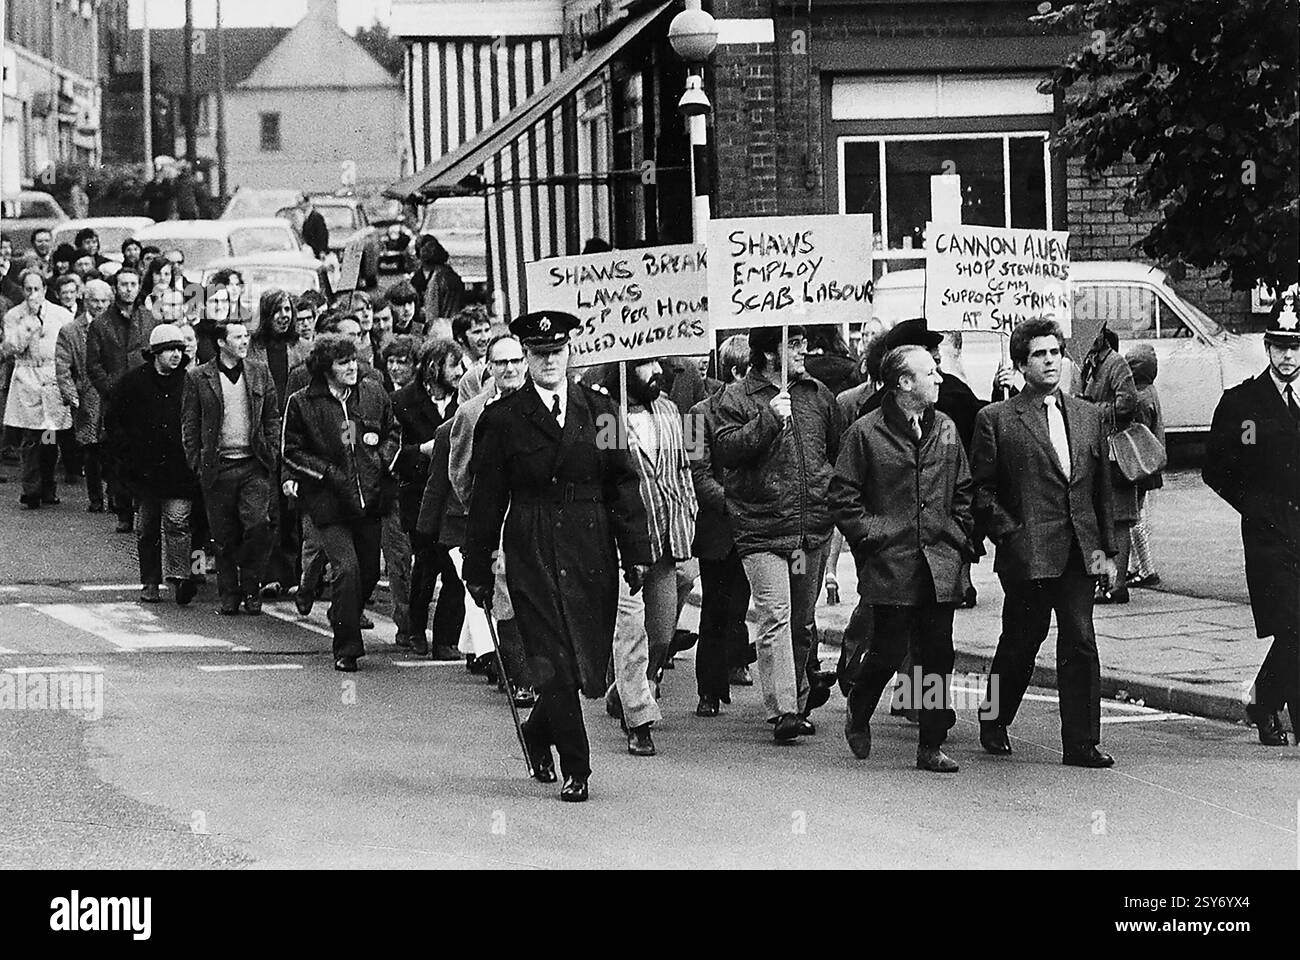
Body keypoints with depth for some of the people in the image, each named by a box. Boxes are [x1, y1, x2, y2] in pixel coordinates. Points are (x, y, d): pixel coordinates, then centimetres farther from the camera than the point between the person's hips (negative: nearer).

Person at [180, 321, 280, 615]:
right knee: (225, 537, 3)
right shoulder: (198, 378, 1)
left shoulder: (259, 373, 9)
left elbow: (272, 417, 12)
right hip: (218, 467, -1)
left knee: (258, 526, -12)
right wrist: (196, 463, -2)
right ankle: (229, 596, 14)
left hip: (254, 465, 1)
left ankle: (251, 590, 2)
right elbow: (189, 424, 4)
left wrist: (272, 454, 3)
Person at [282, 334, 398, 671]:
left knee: (369, 571, 10)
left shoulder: (373, 395, 5)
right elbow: (292, 453, -1)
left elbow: (392, 434, 18)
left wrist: (382, 460, 0)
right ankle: (346, 649, -8)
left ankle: (342, 619, 37)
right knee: (347, 568, -16)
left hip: (370, 500, 4)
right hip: (329, 502, -4)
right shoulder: (302, 403, -6)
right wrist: (328, 472, -12)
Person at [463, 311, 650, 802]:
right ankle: (576, 769, 2)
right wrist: (478, 568, 3)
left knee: (591, 665, 3)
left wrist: (635, 552, 2)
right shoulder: (503, 418, 2)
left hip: (592, 553, 3)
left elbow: (623, 485, 8)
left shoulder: (600, 411, 8)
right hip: (532, 554, -3)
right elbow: (487, 499, 4)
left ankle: (540, 731, 31)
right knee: (554, 663, -7)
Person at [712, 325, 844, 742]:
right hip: (762, 527, -5)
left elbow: (839, 451, 24)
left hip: (813, 527, 5)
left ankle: (798, 703, 25)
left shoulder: (818, 395, 13)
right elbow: (726, 451, -16)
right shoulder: (735, 398, -2)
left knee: (802, 621, 13)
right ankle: (782, 711, -15)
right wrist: (768, 419, -22)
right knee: (775, 617, -14)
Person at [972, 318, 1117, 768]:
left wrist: (1105, 546, 9)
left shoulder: (1088, 417, 14)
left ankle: (1081, 743, -1)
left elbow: (1102, 488, 16)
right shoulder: (996, 419, 0)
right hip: (1026, 554, -3)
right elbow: (981, 490, 0)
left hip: (1079, 552, 4)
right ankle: (993, 720, 28)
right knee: (1020, 641, 6)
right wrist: (1010, 533, -9)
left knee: (1080, 643, -3)